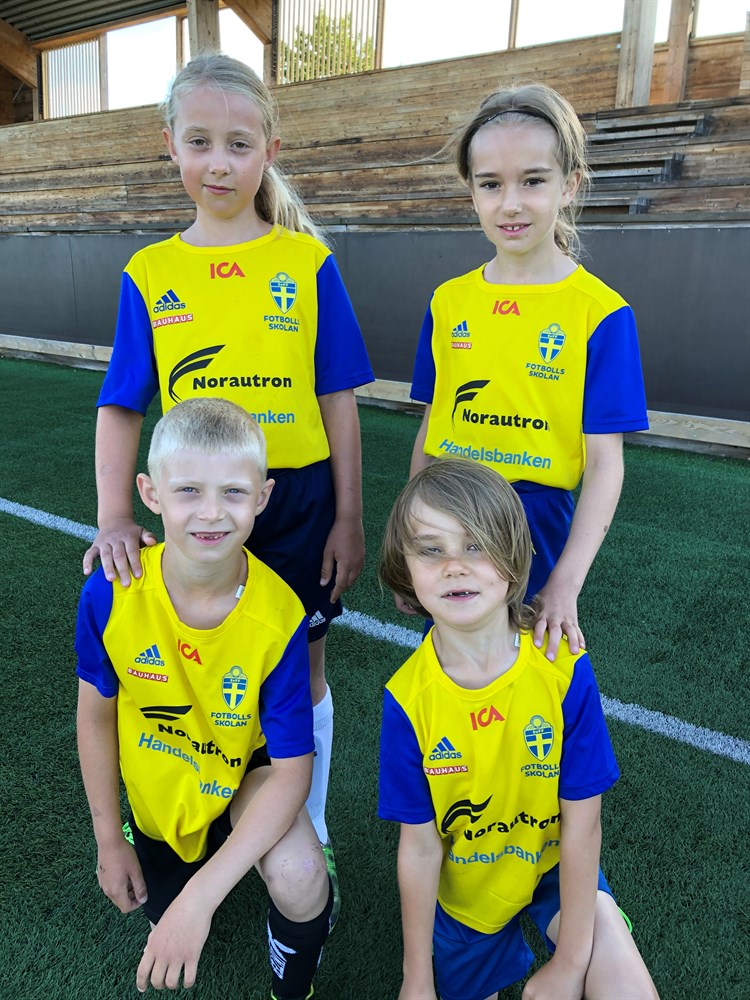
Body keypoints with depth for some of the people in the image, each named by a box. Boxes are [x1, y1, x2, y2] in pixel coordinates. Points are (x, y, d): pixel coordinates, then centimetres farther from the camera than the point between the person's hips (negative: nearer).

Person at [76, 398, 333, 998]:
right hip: (156, 790, 3)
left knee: (298, 878, -29)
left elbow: (291, 767, -26)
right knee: (166, 914, 19)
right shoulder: (110, 594, -27)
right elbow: (96, 715, -9)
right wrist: (109, 840, 0)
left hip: (249, 773, -2)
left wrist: (202, 895, -33)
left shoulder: (280, 617, -32)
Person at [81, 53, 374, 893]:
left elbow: (337, 401, -2)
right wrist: (114, 516, -11)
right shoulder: (149, 275, 1)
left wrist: (348, 518, -3)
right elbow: (121, 408, 2)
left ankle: (310, 834, 38)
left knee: (299, 673, 13)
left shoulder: (307, 262, -3)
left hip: (297, 502, -1)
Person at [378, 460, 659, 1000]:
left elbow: (581, 823, -17)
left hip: (554, 863, -1)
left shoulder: (566, 671, -26)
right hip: (464, 884, 1)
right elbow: (420, 846, -14)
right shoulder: (408, 699, -24)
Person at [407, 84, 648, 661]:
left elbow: (605, 462, -11)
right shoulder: (448, 303, 2)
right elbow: (431, 428, 7)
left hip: (536, 522, -3)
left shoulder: (601, 312, -9)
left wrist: (566, 582, -20)